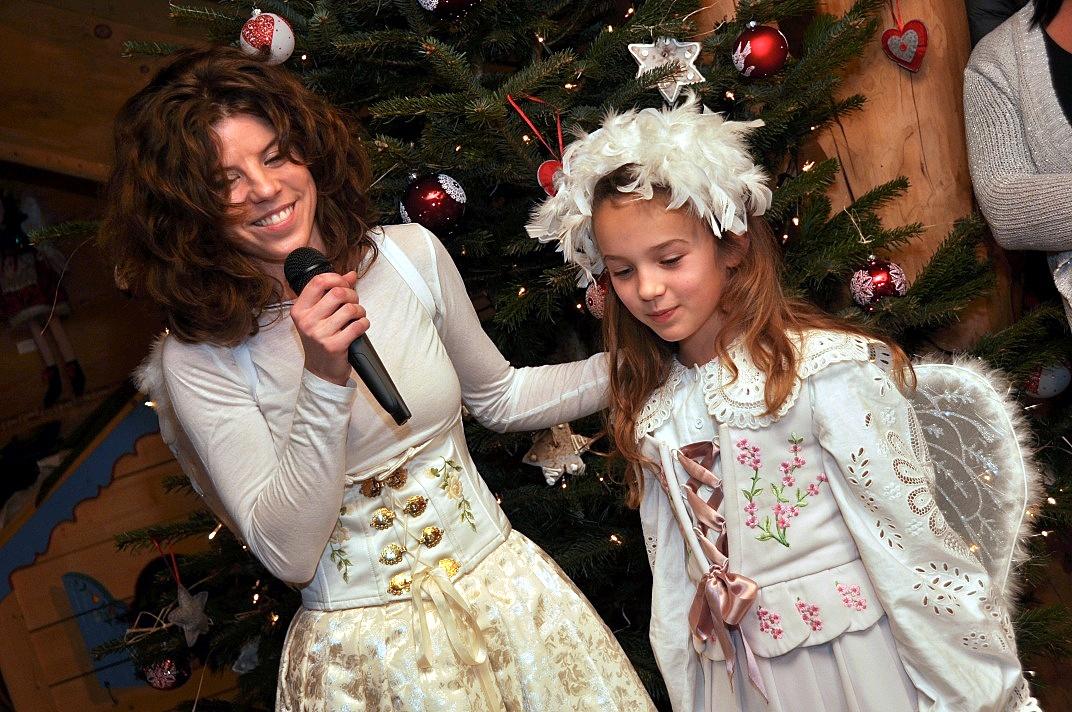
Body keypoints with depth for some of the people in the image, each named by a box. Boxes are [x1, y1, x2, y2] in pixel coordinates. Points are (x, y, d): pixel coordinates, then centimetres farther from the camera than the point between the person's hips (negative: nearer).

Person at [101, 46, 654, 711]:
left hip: (503, 581, 4)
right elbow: (289, 556, -18)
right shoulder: (200, 361, -14)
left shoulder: (411, 255, -5)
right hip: (362, 643, -3)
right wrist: (325, 378, -28)